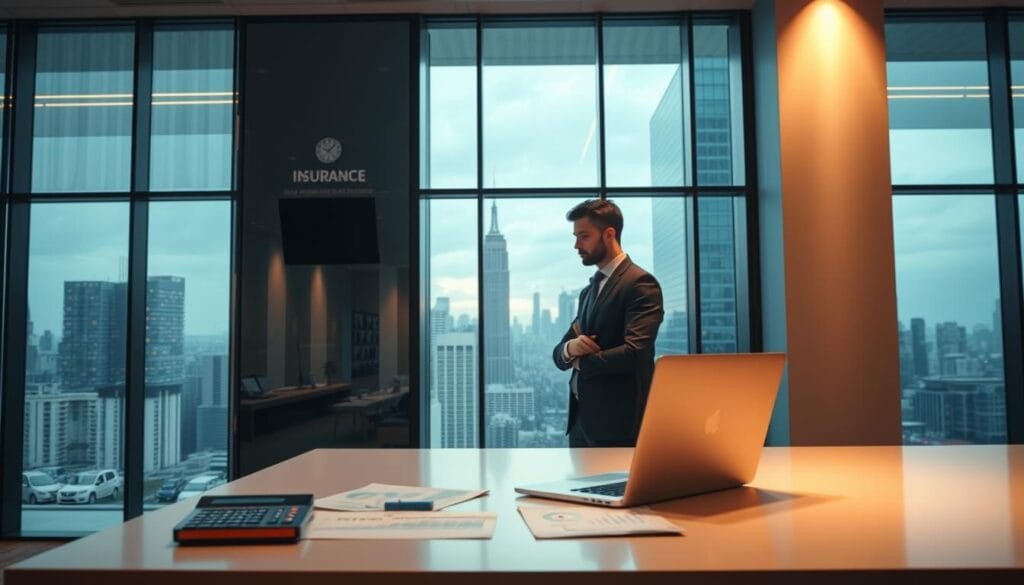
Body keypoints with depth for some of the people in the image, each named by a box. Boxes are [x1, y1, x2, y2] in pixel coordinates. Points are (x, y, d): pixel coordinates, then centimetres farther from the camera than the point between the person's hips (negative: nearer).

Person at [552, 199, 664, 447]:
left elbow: (634, 352, -21)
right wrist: (570, 348, -8)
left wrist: (582, 361, -5)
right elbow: (559, 355, 16)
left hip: (616, 422, -8)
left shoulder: (640, 284, -9)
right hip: (581, 418, 8)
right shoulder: (588, 291, 17)